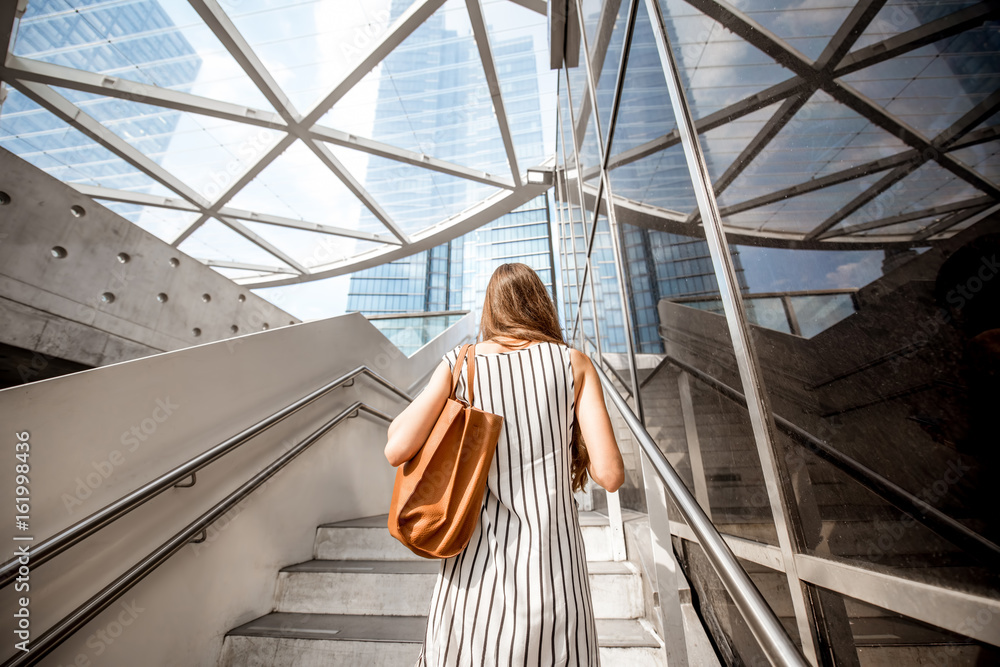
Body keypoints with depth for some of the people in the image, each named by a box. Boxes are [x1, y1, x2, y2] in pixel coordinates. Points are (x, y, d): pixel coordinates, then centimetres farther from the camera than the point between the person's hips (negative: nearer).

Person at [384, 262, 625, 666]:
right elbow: (610, 474, -8)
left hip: (475, 563, 1)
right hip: (550, 567, 0)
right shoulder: (575, 363, -2)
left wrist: (403, 416, 13)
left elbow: (397, 450, -8)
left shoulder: (460, 362, -1)